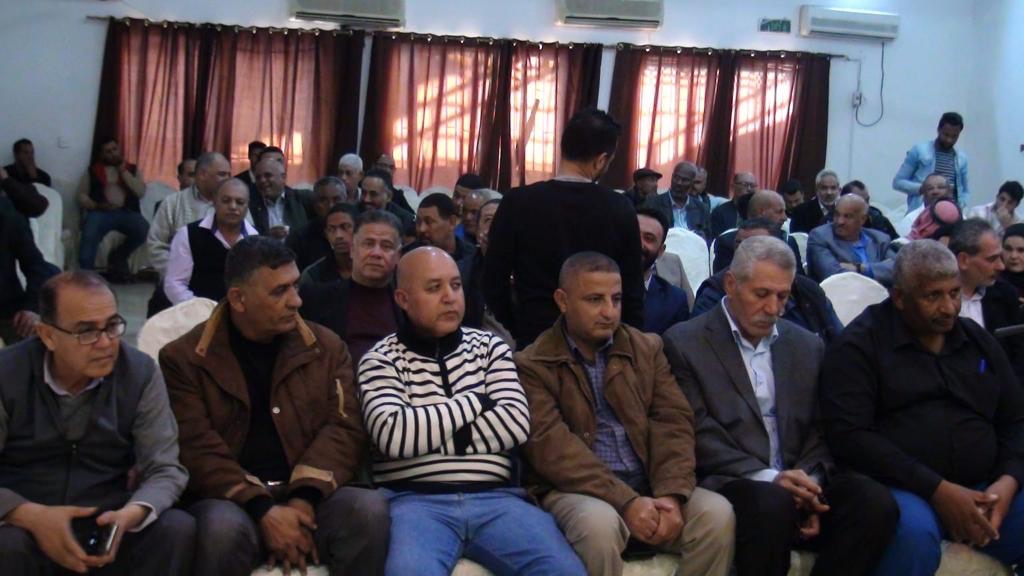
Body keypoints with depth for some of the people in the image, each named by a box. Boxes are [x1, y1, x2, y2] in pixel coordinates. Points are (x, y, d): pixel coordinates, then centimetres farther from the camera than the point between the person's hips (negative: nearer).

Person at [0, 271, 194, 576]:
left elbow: (165, 468, -7)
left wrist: (130, 515, -29)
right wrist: (30, 516, -28)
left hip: (109, 527, 1)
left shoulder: (141, 373, -4)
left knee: (178, 529, -25)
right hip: (30, 528, -1)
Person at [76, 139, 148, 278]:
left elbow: (140, 192, 3)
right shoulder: (92, 171, 18)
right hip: (100, 212, -1)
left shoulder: (133, 169, 19)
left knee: (144, 230, -29)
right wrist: (97, 205, -9)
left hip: (127, 212, 1)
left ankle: (117, 257, -5)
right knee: (89, 236, -33)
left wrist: (123, 171, 0)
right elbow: (81, 196, 11)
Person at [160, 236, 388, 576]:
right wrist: (262, 510, -20)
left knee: (369, 510, -28)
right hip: (232, 500, -2)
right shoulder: (184, 359, 3)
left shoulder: (326, 347, 11)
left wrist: (305, 498, -16)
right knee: (224, 527, -36)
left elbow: (345, 428, 1)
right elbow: (195, 448, -7)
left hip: (309, 497, 2)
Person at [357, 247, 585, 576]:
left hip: (495, 498, 3)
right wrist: (477, 402, -3)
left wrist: (430, 436, -4)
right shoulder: (382, 360, 6)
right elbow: (392, 436, -13)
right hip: (416, 501, -2)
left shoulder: (490, 347, 15)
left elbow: (516, 424, 1)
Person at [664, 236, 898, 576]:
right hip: (729, 484, -4)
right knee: (772, 503, -36)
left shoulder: (807, 346, 17)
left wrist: (808, 483, -6)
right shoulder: (684, 343, 1)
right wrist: (767, 478, -17)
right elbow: (699, 434, -7)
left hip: (800, 483, 5)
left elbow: (820, 431, 14)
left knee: (874, 502, -22)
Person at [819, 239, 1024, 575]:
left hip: (986, 490, 6)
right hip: (902, 487, -5)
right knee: (913, 534, -36)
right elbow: (849, 434, -11)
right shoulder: (861, 344, -1)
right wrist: (937, 489, -16)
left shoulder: (979, 342, 18)